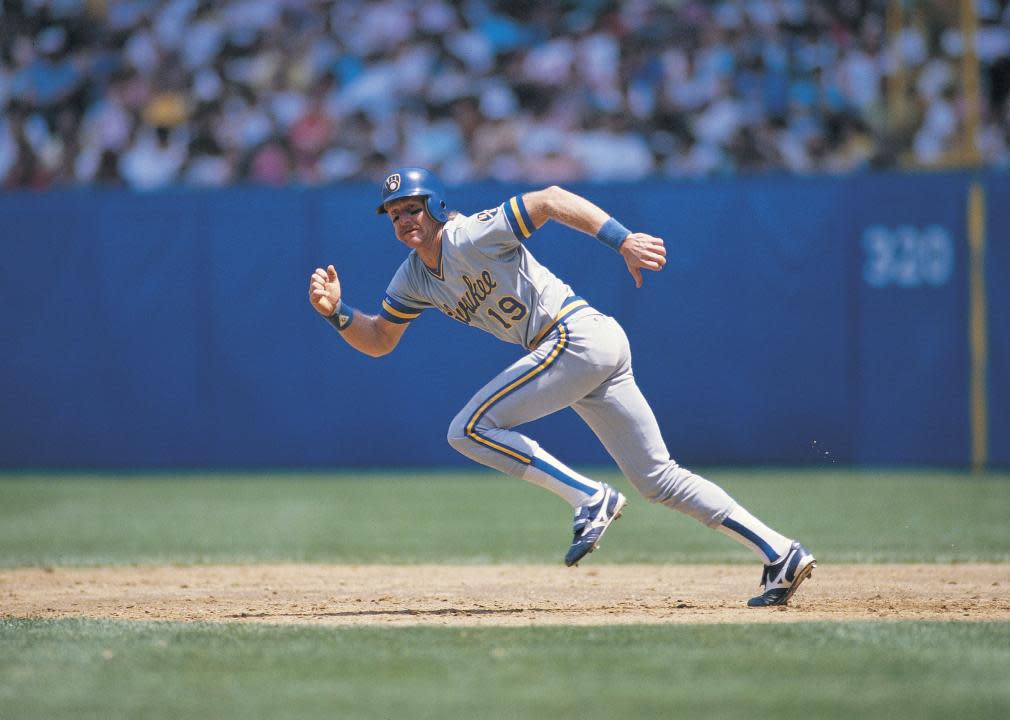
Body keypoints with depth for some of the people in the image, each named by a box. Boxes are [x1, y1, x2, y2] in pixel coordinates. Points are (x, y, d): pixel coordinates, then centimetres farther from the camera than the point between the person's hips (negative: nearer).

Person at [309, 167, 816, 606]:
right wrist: (336, 312, 2)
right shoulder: (413, 279, 15)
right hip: (592, 353, 9)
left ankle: (591, 498, -11)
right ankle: (780, 554, 3)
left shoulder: (469, 236, -11)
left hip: (579, 336, -9)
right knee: (656, 477, 6)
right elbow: (378, 341, 21)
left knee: (469, 430, -10)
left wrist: (623, 240, -29)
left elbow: (550, 200, -19)